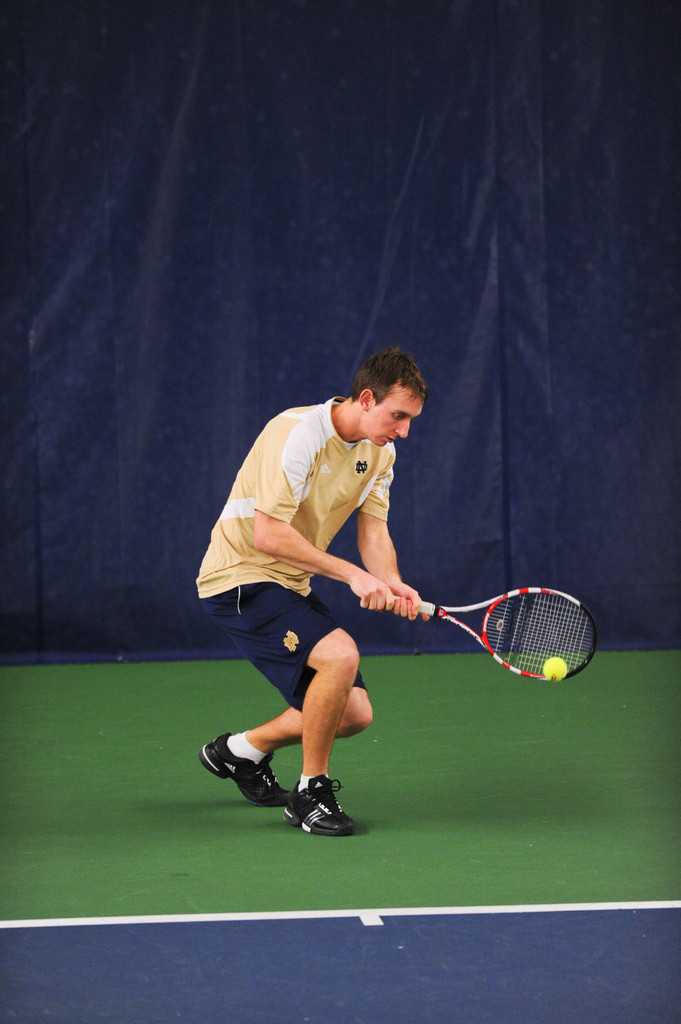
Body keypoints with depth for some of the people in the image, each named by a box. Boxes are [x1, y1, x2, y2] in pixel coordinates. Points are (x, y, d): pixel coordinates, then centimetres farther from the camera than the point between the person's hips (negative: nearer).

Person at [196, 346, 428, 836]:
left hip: (291, 586, 9)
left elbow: (374, 532, 1)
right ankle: (311, 791, -12)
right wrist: (351, 573, -30)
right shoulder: (297, 434, -24)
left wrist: (393, 585, -20)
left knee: (354, 713, 3)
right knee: (340, 654, -30)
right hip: (240, 576, -9)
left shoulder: (380, 452, 3)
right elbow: (268, 535, -28)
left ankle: (242, 750, 29)